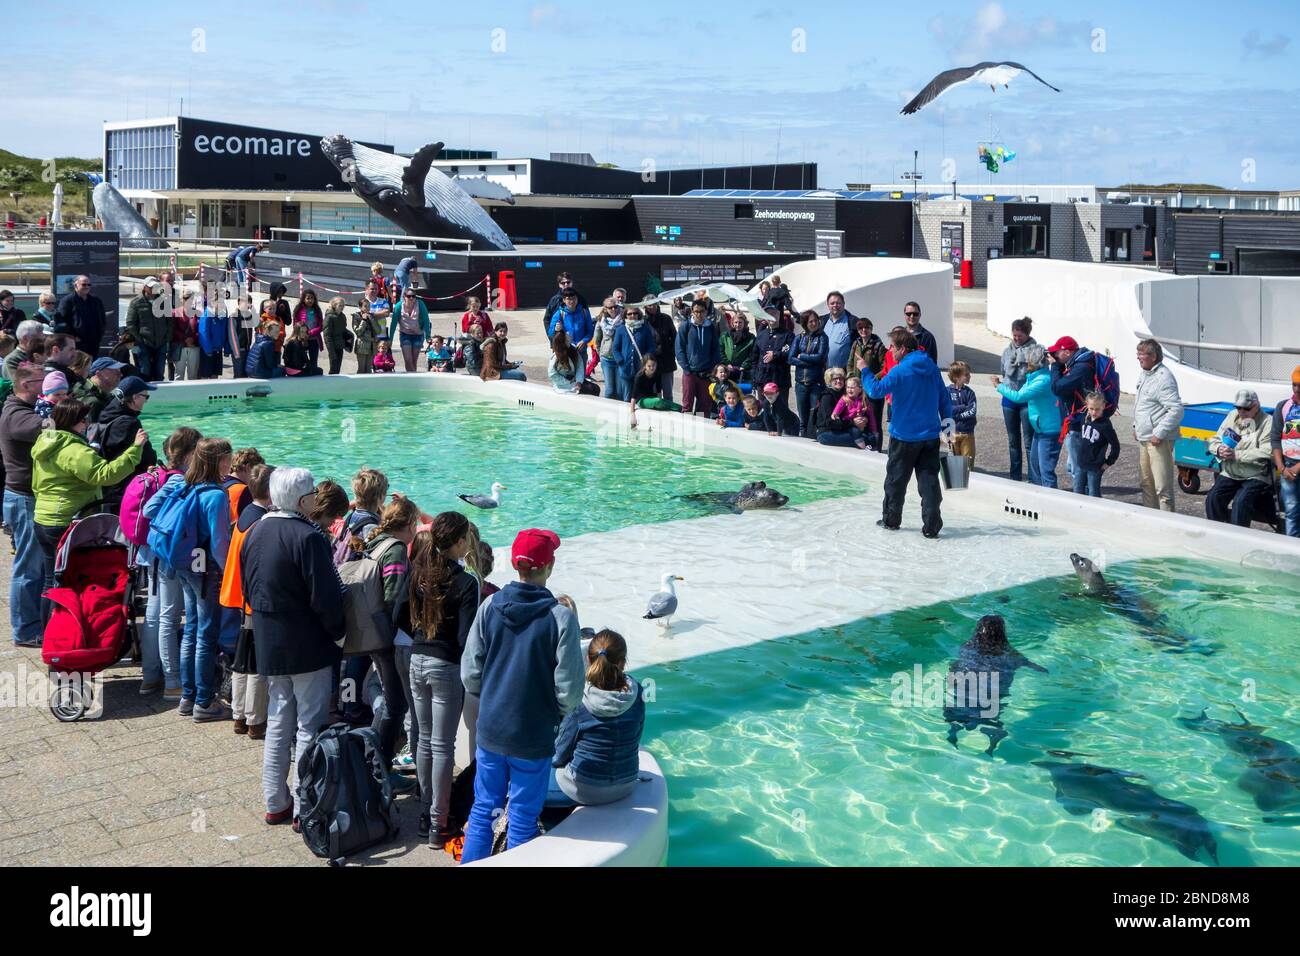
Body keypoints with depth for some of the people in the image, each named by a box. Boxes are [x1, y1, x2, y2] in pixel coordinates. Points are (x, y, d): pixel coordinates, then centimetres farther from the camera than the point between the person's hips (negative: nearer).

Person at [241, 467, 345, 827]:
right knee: (310, 727, 2)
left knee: (277, 724, 17)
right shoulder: (308, 537, -20)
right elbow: (325, 596, -20)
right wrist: (336, 631, -5)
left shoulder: (255, 532, 5)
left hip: (269, 645, 8)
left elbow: (248, 588, 13)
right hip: (308, 646, -7)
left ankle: (276, 803, 23)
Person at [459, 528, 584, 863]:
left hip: (490, 731, 3)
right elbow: (569, 689, -13)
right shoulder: (560, 617, -17)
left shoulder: (490, 606, -6)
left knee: (483, 809, 18)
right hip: (534, 737, -3)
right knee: (522, 819, 11)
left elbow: (469, 674, 0)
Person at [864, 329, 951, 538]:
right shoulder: (932, 368, 4)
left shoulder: (900, 371, -15)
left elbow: (876, 390, -13)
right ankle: (931, 526, -1)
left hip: (904, 436, -4)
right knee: (929, 480, 4)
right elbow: (944, 397, 8)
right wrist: (947, 420, 15)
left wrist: (864, 371, 1)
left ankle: (891, 520, 23)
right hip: (930, 435, 5)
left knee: (895, 479, 12)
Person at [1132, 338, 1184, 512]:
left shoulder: (1164, 378, -18)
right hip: (1143, 438, 10)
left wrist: (1159, 433, -22)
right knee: (1145, 482, 18)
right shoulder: (1143, 374, 13)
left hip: (1159, 440, -10)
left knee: (1162, 486, -9)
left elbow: (1176, 410, -23)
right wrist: (1136, 426, 20)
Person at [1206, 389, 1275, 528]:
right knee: (1213, 499, -18)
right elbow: (1214, 441, 16)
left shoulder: (1267, 423, -7)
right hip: (1229, 474, 5)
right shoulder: (1232, 416, 13)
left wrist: (1236, 454, -22)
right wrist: (1219, 449, -9)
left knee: (1240, 502, -29)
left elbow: (1267, 453, -19)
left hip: (1255, 476, -5)